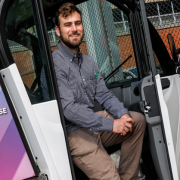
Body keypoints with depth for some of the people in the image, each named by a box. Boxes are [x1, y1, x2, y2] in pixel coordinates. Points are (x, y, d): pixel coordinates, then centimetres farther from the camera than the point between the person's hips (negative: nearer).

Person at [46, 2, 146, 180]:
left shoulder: (88, 62, 13)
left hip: (93, 122, 9)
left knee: (137, 120, 1)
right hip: (73, 133, -9)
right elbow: (68, 109, -23)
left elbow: (104, 95, 11)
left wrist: (123, 114, -11)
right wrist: (111, 124, -24)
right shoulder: (54, 64, -15)